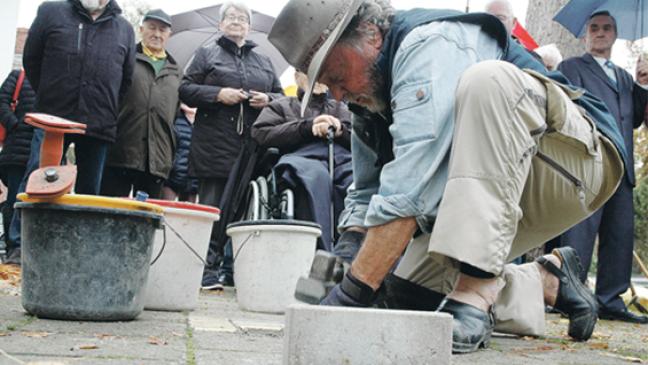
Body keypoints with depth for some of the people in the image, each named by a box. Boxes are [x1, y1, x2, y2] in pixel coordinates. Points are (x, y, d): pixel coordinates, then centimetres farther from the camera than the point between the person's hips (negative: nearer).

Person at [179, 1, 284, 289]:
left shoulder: (263, 62, 22)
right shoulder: (206, 55, 13)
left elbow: (281, 96, 22)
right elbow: (185, 89, 5)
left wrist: (268, 100, -1)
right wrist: (218, 94, -10)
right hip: (215, 146, -3)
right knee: (211, 208, -5)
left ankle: (235, 270, 8)